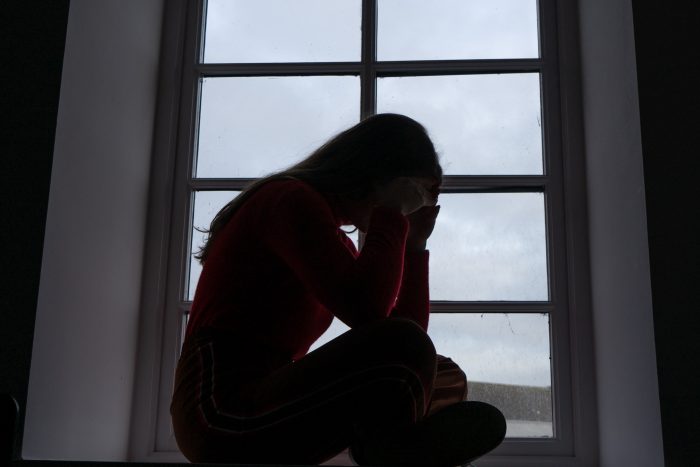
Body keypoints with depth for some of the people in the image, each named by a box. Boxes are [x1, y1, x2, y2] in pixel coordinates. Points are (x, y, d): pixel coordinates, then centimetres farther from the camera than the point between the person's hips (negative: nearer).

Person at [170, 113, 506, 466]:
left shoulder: (338, 242, 20)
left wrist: (414, 244, 11)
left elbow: (410, 331, 14)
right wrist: (391, 214, -10)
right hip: (223, 411, -9)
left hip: (274, 397, 10)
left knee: (449, 382, 7)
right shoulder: (292, 200, -7)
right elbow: (366, 309, -22)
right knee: (403, 347, -30)